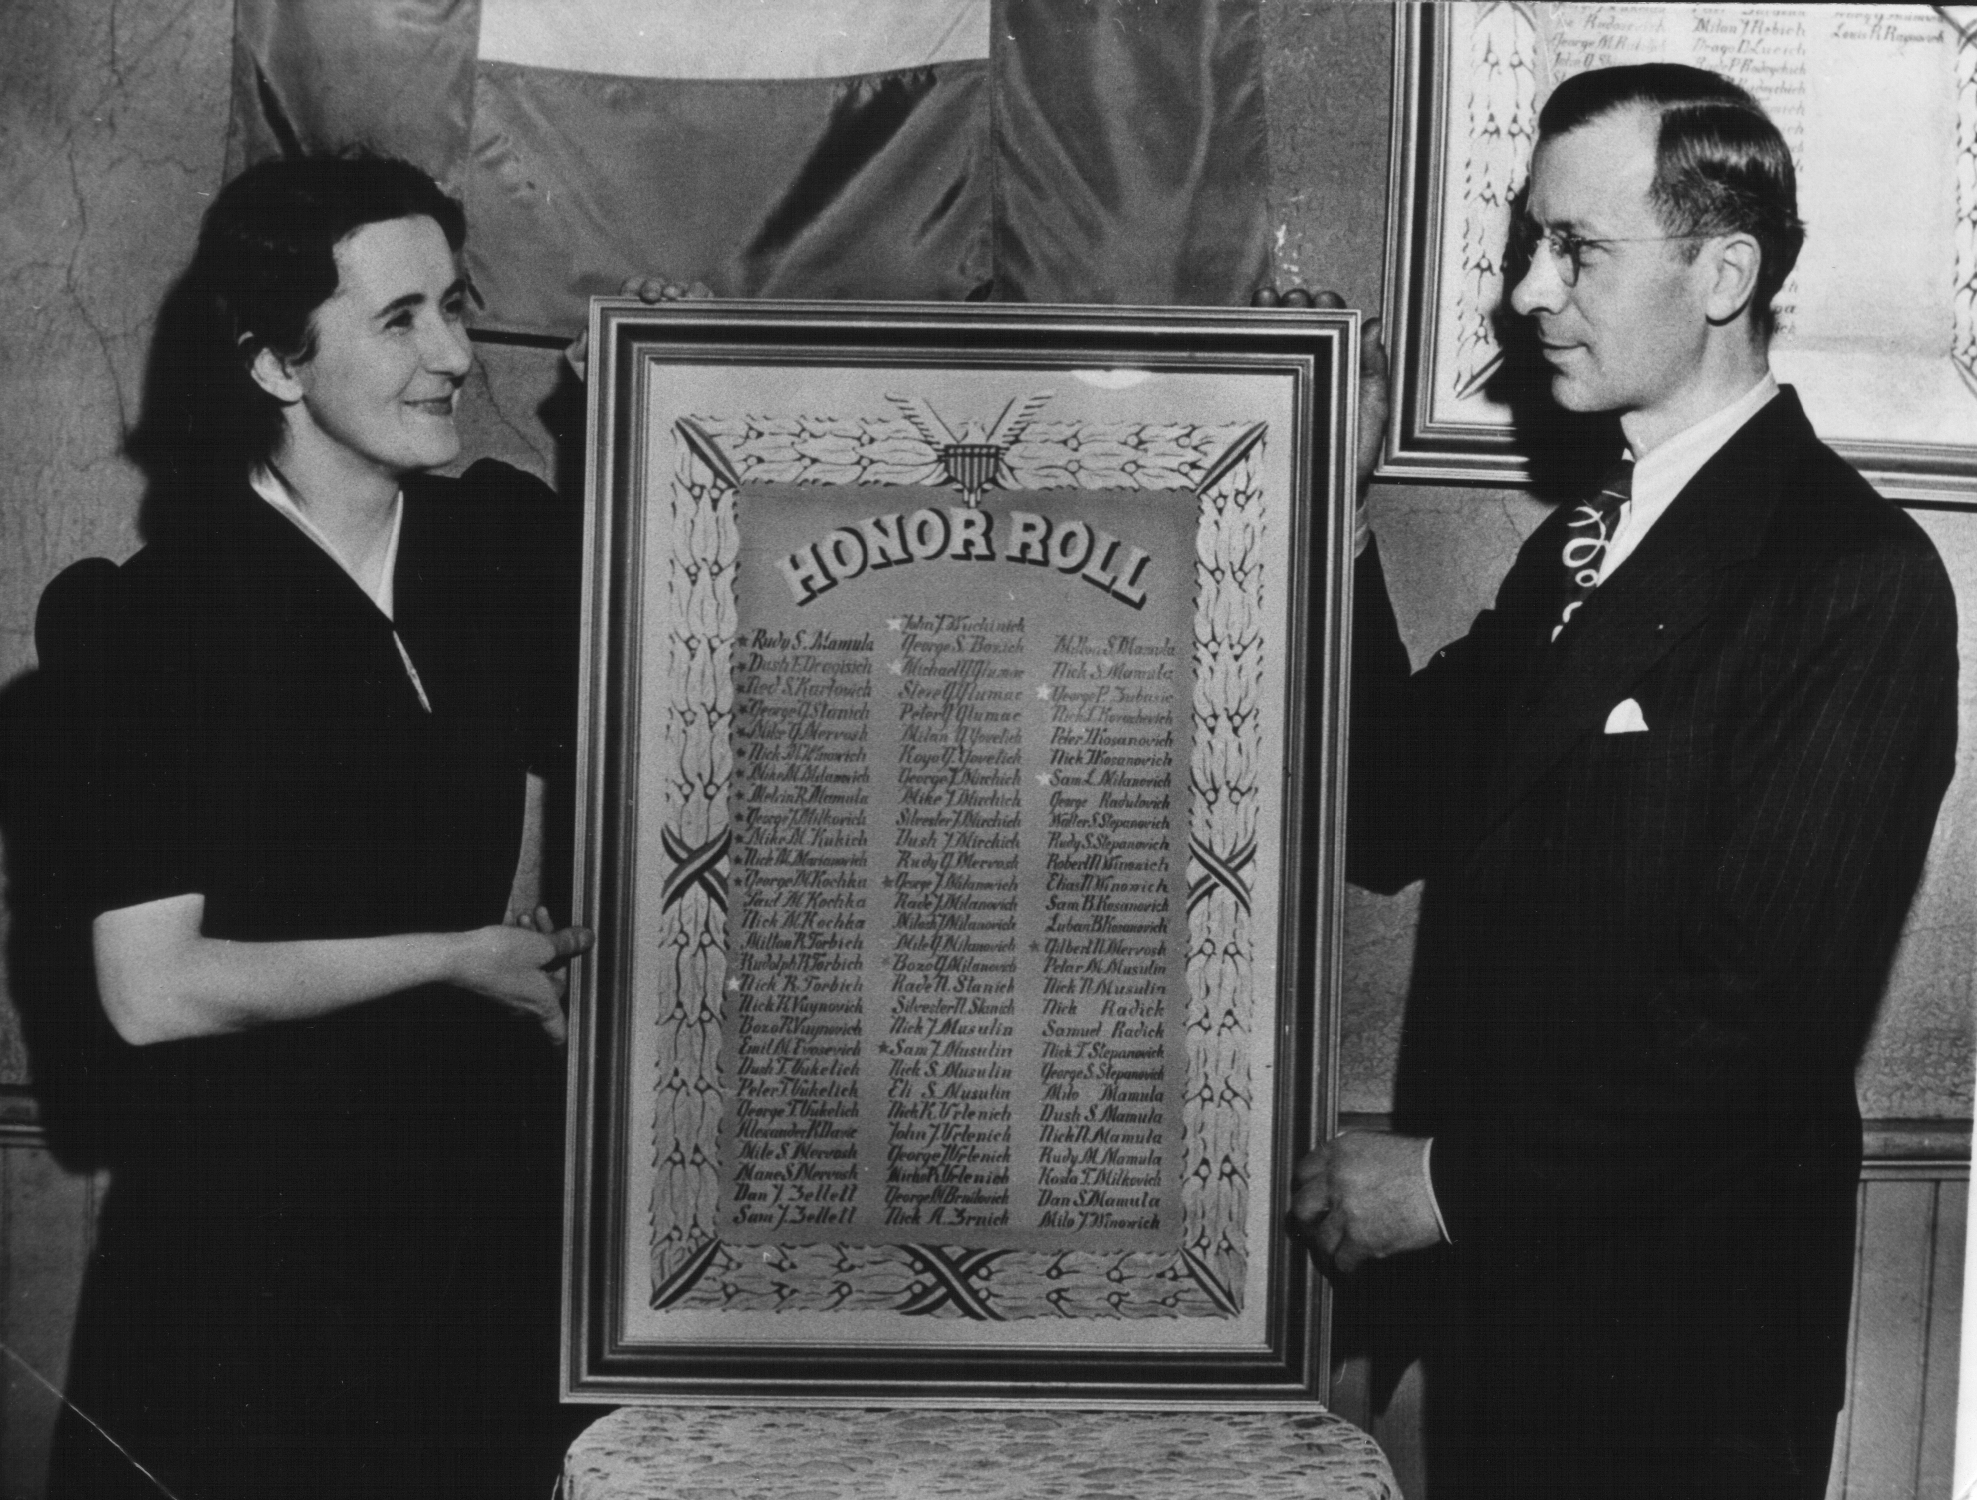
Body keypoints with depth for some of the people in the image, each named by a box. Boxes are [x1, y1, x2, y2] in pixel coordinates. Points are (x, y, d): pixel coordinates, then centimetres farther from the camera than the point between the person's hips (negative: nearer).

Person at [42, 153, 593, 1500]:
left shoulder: (513, 537, -2)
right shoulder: (163, 616, -15)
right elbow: (153, 991, -18)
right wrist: (457, 957, -12)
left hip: (500, 1174, 4)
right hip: (263, 1220, -4)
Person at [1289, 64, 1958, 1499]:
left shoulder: (1858, 580, -16)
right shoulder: (1575, 546, 9)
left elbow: (1767, 1009, -22)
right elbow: (1392, 827, 4)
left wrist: (1455, 1178, -17)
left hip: (1682, 1340, -6)